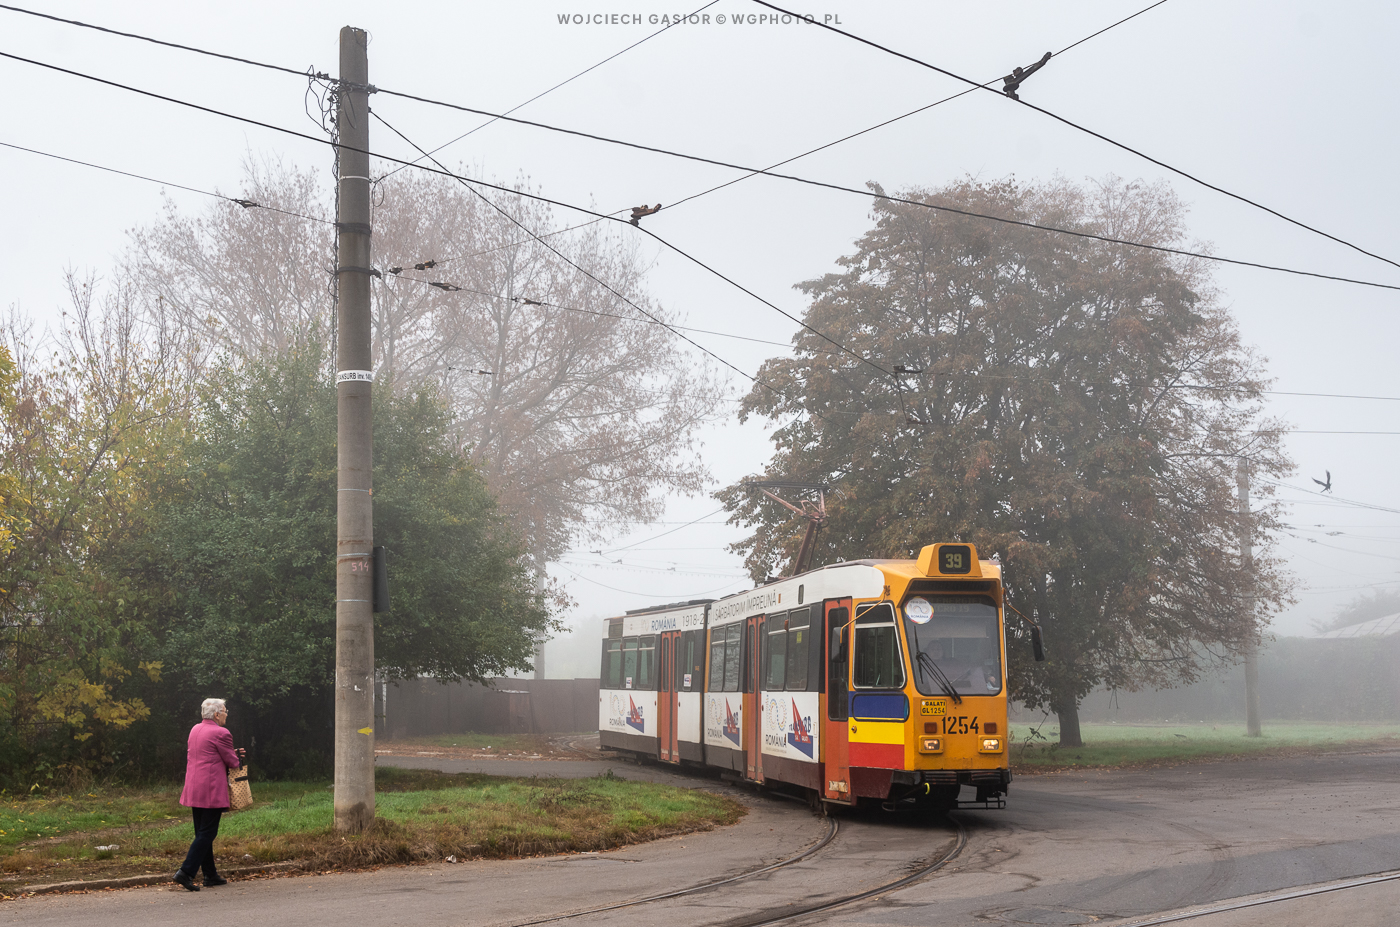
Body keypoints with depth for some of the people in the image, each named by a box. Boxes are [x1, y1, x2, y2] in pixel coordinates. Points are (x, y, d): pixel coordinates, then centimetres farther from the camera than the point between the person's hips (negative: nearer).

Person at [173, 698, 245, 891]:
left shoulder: (195, 730, 13)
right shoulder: (220, 733, -13)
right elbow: (232, 762, -7)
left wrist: (234, 754, 20)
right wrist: (237, 757, 16)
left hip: (194, 789, 9)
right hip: (212, 790, -9)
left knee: (203, 832, 13)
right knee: (207, 833, -5)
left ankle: (210, 875, 20)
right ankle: (186, 872, -13)